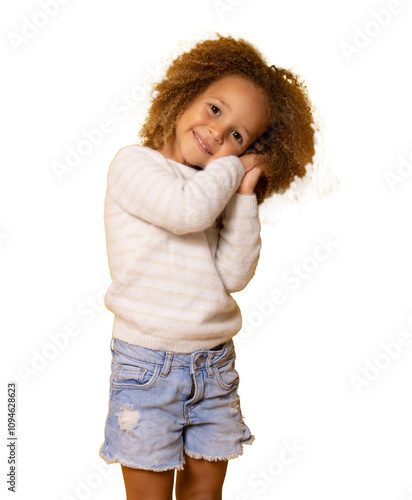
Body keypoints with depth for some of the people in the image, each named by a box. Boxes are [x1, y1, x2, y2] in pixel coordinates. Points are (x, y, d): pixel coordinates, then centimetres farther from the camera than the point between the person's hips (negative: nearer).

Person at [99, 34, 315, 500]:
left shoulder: (218, 196, 11)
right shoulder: (134, 162, -6)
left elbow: (234, 275, -3)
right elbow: (188, 210, -25)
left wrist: (245, 196, -7)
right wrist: (229, 168, -7)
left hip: (215, 363, 6)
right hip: (148, 362, -5)